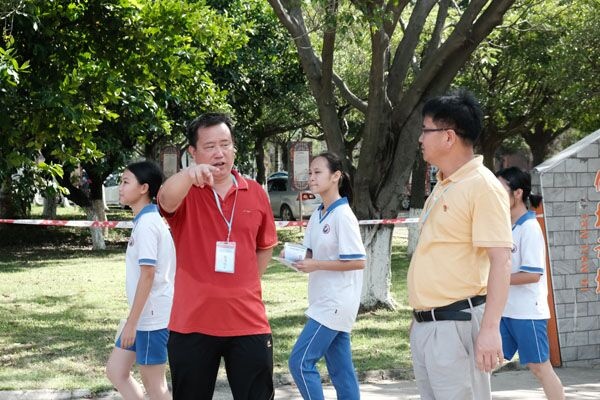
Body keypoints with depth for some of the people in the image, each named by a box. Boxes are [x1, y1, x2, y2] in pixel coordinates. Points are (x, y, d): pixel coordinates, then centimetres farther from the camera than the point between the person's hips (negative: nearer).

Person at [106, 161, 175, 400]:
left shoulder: (146, 224, -18)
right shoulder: (145, 220, 12)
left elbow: (148, 275, -22)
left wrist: (131, 322, -20)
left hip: (152, 317, -10)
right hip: (145, 315, 10)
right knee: (115, 371, 15)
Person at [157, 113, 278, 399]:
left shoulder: (256, 193, 5)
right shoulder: (185, 193, -5)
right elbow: (166, 200, -31)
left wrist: (247, 284, 9)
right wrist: (190, 173, -50)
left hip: (248, 322, 2)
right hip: (193, 323, -2)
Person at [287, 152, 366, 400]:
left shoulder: (343, 216, -14)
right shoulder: (317, 215, 10)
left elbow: (358, 261, -18)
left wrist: (316, 265, -20)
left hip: (336, 303, -8)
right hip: (324, 302, 8)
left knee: (300, 362, -10)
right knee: (341, 369, 9)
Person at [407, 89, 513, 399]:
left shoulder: (482, 186, -12)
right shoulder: (442, 187, 16)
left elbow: (500, 260, -18)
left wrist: (490, 328, -25)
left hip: (456, 324, -9)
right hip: (426, 324, 9)